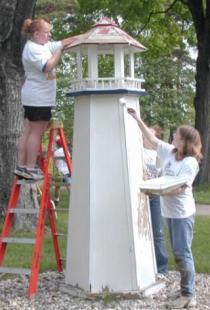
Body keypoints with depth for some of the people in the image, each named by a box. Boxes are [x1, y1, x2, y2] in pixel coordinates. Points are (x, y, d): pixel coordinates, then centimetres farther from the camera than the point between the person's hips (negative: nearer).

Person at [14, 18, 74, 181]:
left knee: (29, 131, 9)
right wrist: (61, 49, -18)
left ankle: (21, 166, 13)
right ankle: (30, 169, -3)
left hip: (37, 97, 10)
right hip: (38, 97, -10)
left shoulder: (44, 45, 15)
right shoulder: (32, 48, -14)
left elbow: (63, 42, 16)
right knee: (36, 132, -6)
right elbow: (48, 66, -25)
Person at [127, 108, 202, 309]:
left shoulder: (190, 163, -16)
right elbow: (151, 139, 14)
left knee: (182, 253, -5)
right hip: (170, 211, 8)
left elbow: (179, 189, -22)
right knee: (179, 253, 14)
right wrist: (137, 119, 11)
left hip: (182, 213, -8)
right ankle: (186, 290, 24)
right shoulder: (169, 151, 6)